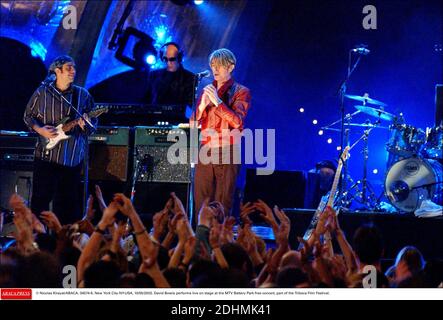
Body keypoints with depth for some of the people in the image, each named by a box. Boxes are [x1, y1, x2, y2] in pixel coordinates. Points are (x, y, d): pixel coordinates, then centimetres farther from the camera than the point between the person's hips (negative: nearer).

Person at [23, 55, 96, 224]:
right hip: (46, 155, -1)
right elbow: (28, 116, 9)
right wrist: (40, 130, -8)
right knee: (41, 197, -1)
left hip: (73, 158, 1)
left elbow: (93, 124, 7)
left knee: (68, 201, 6)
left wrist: (84, 124, -15)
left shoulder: (83, 95, 3)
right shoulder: (42, 92, 1)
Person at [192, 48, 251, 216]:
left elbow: (237, 121, -12)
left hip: (227, 154, -4)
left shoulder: (241, 92, 2)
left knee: (222, 206, -6)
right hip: (205, 153, 4)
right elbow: (193, 123, 11)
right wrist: (202, 104, -7)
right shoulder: (207, 90, 16)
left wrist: (217, 101, -18)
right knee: (201, 203, 1)